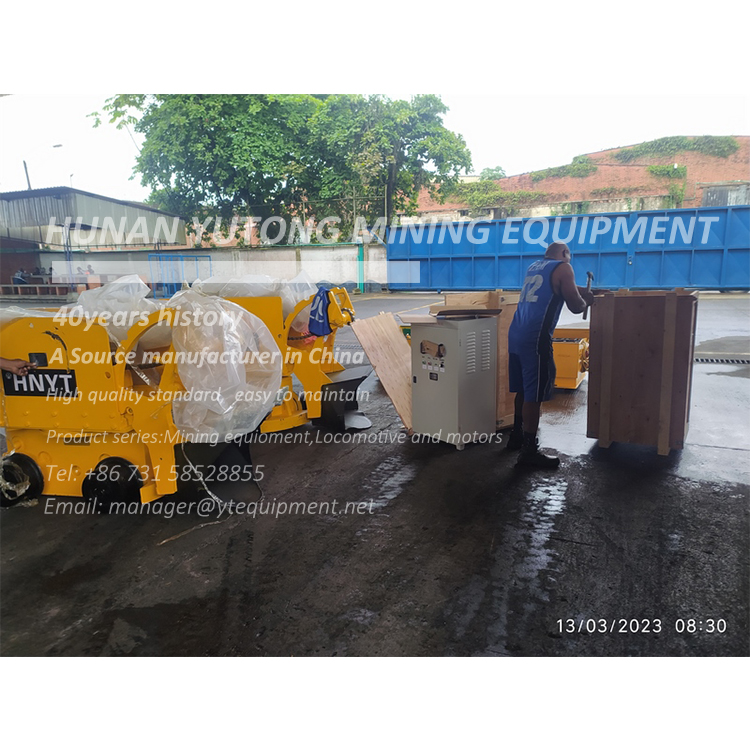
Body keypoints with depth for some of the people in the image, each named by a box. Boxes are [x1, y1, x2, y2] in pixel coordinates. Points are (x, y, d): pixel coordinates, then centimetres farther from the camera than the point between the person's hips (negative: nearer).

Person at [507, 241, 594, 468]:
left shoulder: (534, 267, 23)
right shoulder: (562, 268, 0)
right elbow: (576, 306, -1)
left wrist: (583, 291, 42)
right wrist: (586, 302, 21)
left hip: (516, 334, 8)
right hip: (535, 338, -8)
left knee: (524, 389, 18)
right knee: (534, 394, -6)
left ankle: (517, 436, 28)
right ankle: (529, 451, -3)